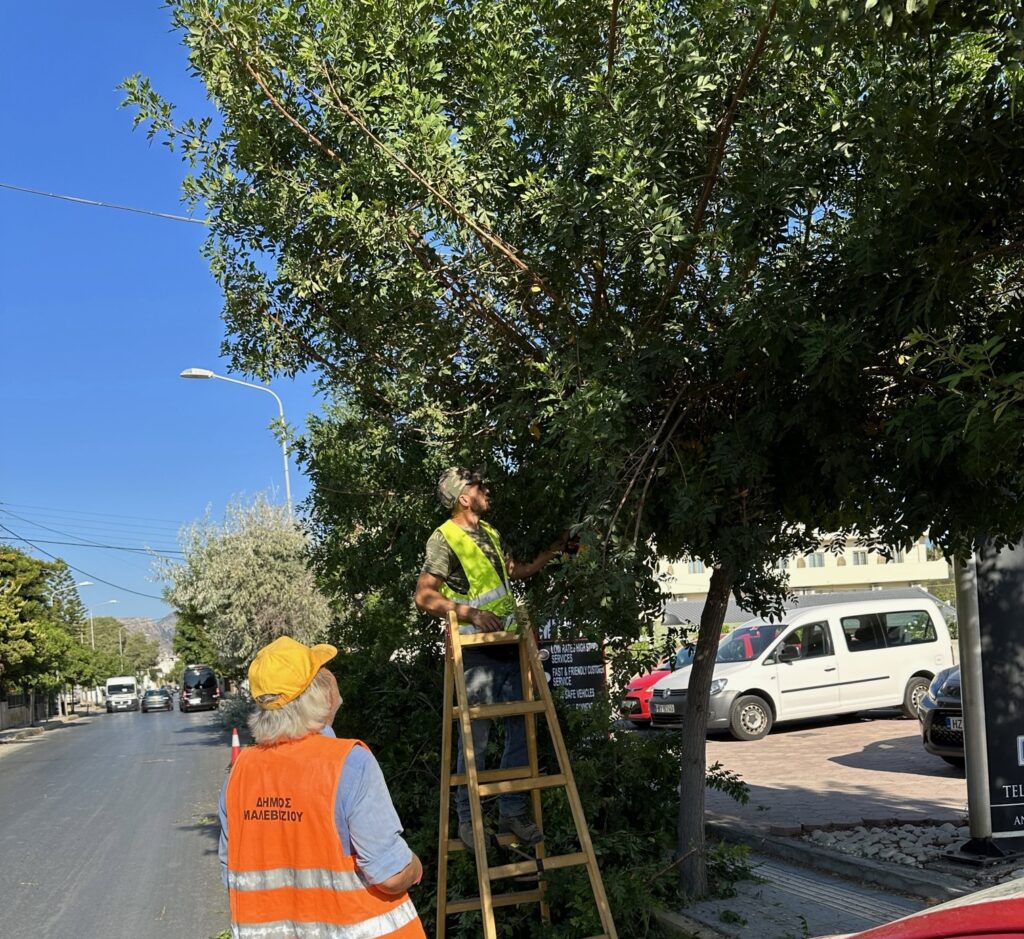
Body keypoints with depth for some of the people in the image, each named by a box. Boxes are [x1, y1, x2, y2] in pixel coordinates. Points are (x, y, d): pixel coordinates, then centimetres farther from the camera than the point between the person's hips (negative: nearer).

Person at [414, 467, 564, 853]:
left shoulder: (490, 534, 16)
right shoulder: (444, 538, -8)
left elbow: (515, 572, 31)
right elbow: (424, 595, -13)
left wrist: (551, 553, 26)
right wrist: (469, 612, -23)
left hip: (510, 646, 8)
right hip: (476, 651, -7)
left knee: (520, 732, 9)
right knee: (475, 738, -3)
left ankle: (512, 811, 19)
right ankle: (467, 819, 9)